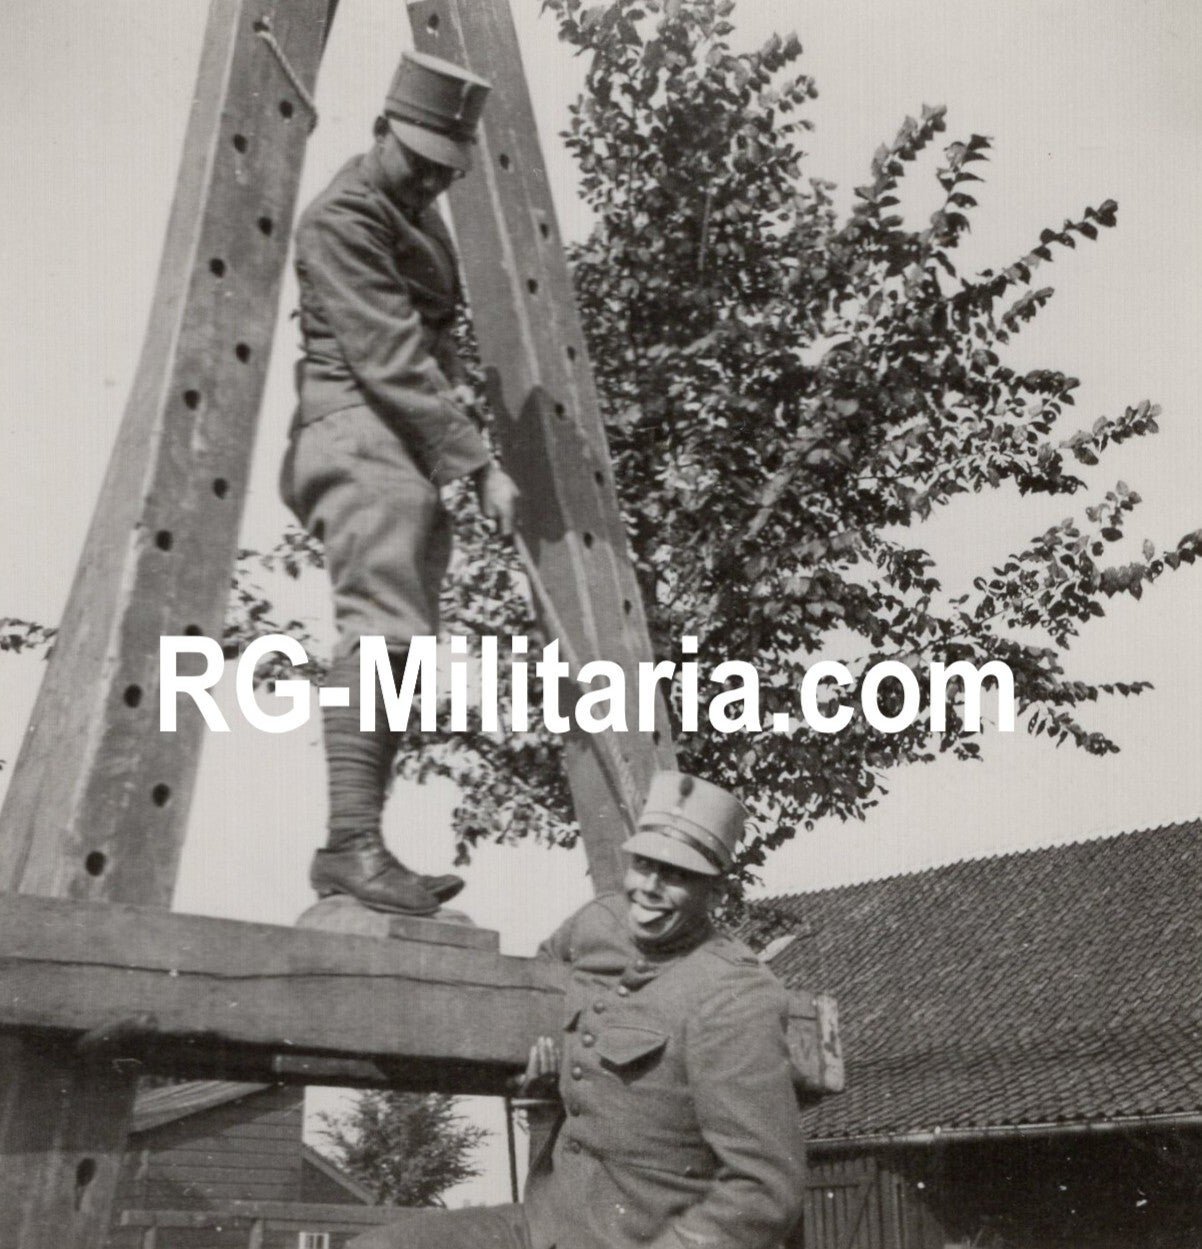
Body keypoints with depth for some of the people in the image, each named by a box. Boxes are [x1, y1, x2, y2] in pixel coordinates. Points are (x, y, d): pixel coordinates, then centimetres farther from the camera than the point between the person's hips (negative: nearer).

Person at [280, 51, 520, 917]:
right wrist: (479, 463, -20)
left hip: (410, 441, 9)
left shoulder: (419, 216, 21)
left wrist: (463, 417, 11)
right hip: (359, 429, -9)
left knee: (401, 643, 1)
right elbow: (391, 359, -18)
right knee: (381, 625, -22)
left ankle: (356, 849, 0)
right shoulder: (341, 218, -9)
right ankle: (353, 841, -27)